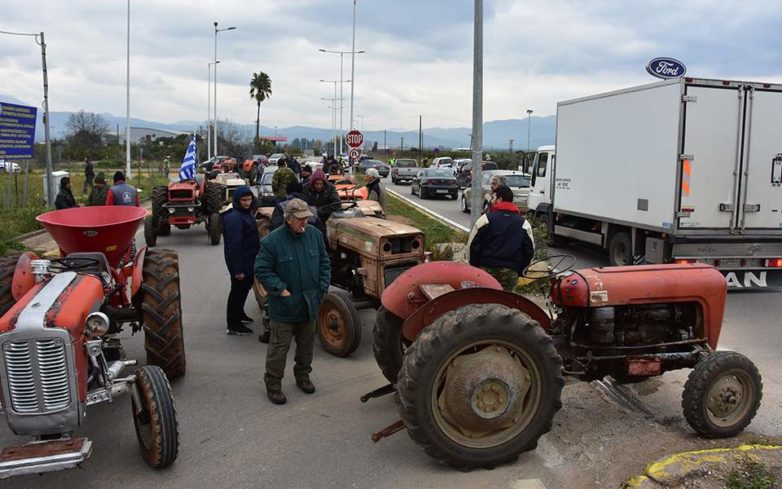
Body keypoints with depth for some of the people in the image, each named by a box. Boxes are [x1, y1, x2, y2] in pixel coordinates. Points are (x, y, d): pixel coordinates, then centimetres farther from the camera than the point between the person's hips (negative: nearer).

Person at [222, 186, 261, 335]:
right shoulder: (235, 218, -23)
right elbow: (234, 245, -26)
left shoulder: (246, 213, 8)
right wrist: (238, 269, -26)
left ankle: (239, 313, 43)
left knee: (244, 288, 24)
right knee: (238, 291, 1)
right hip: (240, 263, -9)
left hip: (248, 261, 9)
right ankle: (233, 325, 12)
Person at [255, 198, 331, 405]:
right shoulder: (272, 240, -16)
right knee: (279, 347, 3)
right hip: (284, 307, -5)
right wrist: (280, 289, -18)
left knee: (306, 344, 19)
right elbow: (261, 270, -12)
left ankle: (303, 376, 39)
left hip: (310, 304, 5)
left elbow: (324, 263, 8)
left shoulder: (315, 234, -2)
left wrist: (322, 287, 0)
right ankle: (273, 384, 18)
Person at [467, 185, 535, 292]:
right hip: (510, 273, 3)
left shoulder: (486, 219, -3)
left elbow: (472, 245, -4)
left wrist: (474, 266, 7)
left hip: (487, 270, -3)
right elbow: (529, 251, 9)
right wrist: (518, 270, 15)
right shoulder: (524, 224, 8)